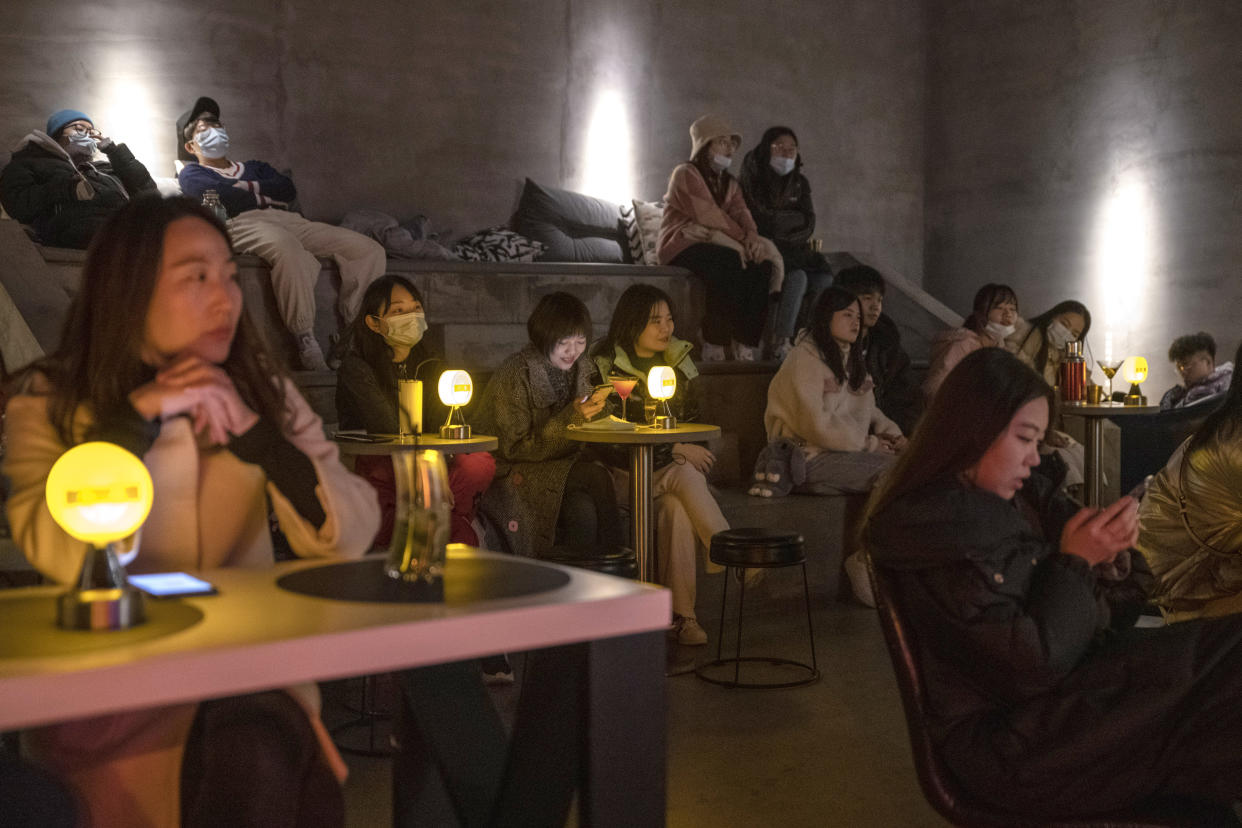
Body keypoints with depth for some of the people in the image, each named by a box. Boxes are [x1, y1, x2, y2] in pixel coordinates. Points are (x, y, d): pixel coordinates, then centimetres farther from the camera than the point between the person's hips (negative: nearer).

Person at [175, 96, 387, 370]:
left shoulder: (255, 168, 40)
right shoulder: (191, 174, 25)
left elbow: (289, 189, 18)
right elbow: (221, 194, 0)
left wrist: (251, 187, 6)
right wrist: (268, 196, 10)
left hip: (290, 222, 6)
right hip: (242, 223, -6)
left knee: (370, 250, -17)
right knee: (287, 249, -44)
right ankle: (306, 345, -43)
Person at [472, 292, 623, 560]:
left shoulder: (581, 366, 6)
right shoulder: (515, 374, -14)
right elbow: (514, 448, -15)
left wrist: (597, 406, -12)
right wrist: (571, 419, -23)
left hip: (561, 467, 5)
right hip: (510, 474, -5)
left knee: (583, 509, -29)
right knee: (596, 477, -27)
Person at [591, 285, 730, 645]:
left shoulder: (679, 362, 10)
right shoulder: (607, 368, -7)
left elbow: (694, 422, 19)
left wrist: (694, 452, -3)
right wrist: (678, 450, -20)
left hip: (673, 468, 4)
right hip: (627, 472, -4)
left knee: (677, 508, -31)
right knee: (685, 478, -33)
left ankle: (683, 614, -33)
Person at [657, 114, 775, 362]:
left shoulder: (729, 184, 23)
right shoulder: (685, 174, -1)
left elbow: (740, 212, 3)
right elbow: (707, 215, -13)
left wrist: (753, 236, -19)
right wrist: (741, 239, -16)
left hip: (715, 245, 7)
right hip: (683, 246, -7)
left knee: (762, 266, -21)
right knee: (729, 265, -35)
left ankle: (745, 344, -24)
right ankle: (713, 344, -29)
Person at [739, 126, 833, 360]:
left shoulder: (800, 183, 16)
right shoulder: (753, 179, 2)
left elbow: (807, 225, 6)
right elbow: (758, 220, -9)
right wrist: (795, 219, 1)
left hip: (793, 250, 5)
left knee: (824, 278, -22)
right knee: (796, 277, -32)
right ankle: (781, 343, -34)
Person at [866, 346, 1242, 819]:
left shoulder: (1022, 498, 8)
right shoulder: (937, 530, -18)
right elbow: (1029, 668, -21)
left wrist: (1110, 557, -8)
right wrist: (1075, 563, -13)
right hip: (1013, 750, -8)